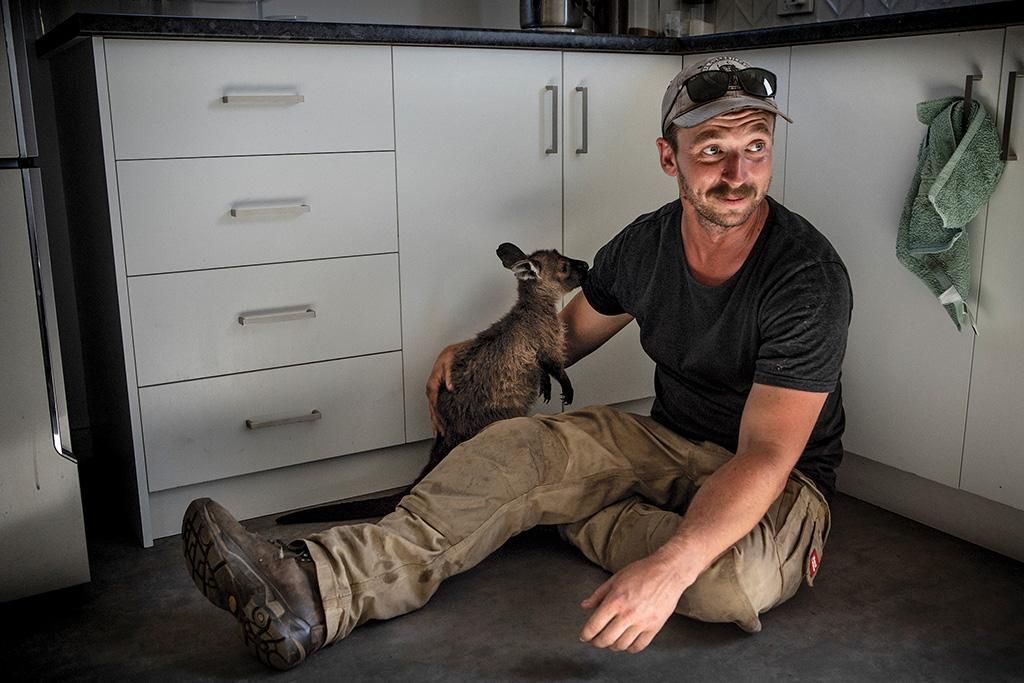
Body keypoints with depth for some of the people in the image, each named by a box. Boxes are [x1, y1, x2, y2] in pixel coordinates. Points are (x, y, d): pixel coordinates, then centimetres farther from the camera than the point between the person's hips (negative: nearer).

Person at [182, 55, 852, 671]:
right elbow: (570, 332, 16)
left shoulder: (809, 276, -24)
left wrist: (668, 566, -46)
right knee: (517, 447, -19)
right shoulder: (643, 244, -5)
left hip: (779, 481, -4)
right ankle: (315, 591, -33)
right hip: (668, 442, 4)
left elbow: (765, 456, -32)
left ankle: (579, 517, -10)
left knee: (738, 579, -38)